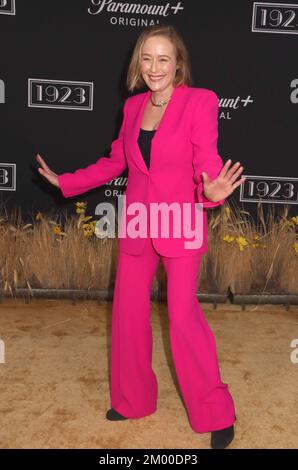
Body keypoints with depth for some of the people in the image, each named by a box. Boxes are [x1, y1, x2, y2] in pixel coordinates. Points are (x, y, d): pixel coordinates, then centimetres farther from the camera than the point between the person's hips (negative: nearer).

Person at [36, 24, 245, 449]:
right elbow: (115, 161, 15)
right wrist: (64, 181, 16)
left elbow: (207, 163, -12)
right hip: (137, 225, 6)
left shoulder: (200, 101, -7)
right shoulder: (133, 106, 8)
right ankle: (133, 399, 32)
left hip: (181, 225, -5)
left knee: (183, 317, -7)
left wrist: (212, 192, -34)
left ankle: (217, 413, 15)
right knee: (128, 313, 10)